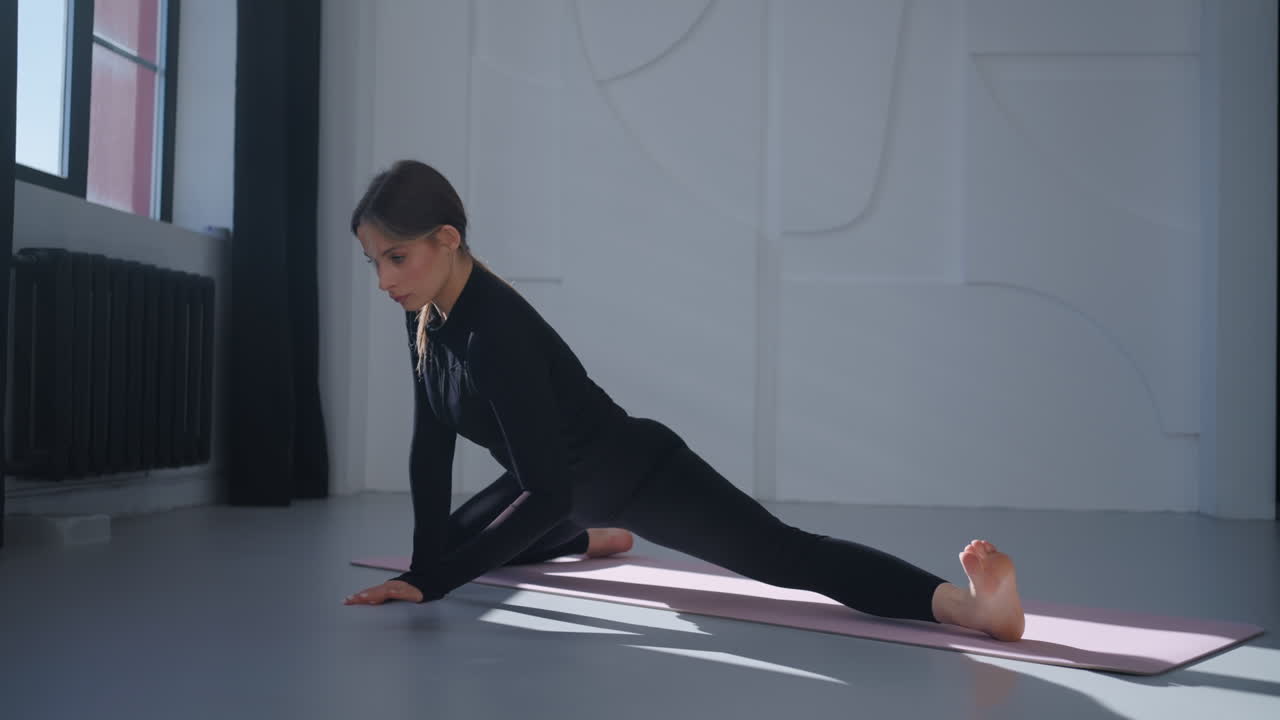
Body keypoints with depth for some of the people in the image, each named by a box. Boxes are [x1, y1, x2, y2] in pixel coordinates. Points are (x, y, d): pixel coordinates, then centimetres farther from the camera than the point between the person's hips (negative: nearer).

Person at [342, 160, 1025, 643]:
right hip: (570, 485, 10)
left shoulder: (499, 329, -34)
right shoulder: (425, 317, -8)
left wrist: (430, 579, -33)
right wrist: (426, 562, -6)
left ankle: (965, 602, -43)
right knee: (455, 545, 31)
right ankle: (595, 538, 54)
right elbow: (430, 446, 0)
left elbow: (544, 496, -36)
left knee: (782, 554, -28)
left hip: (644, 476, -9)